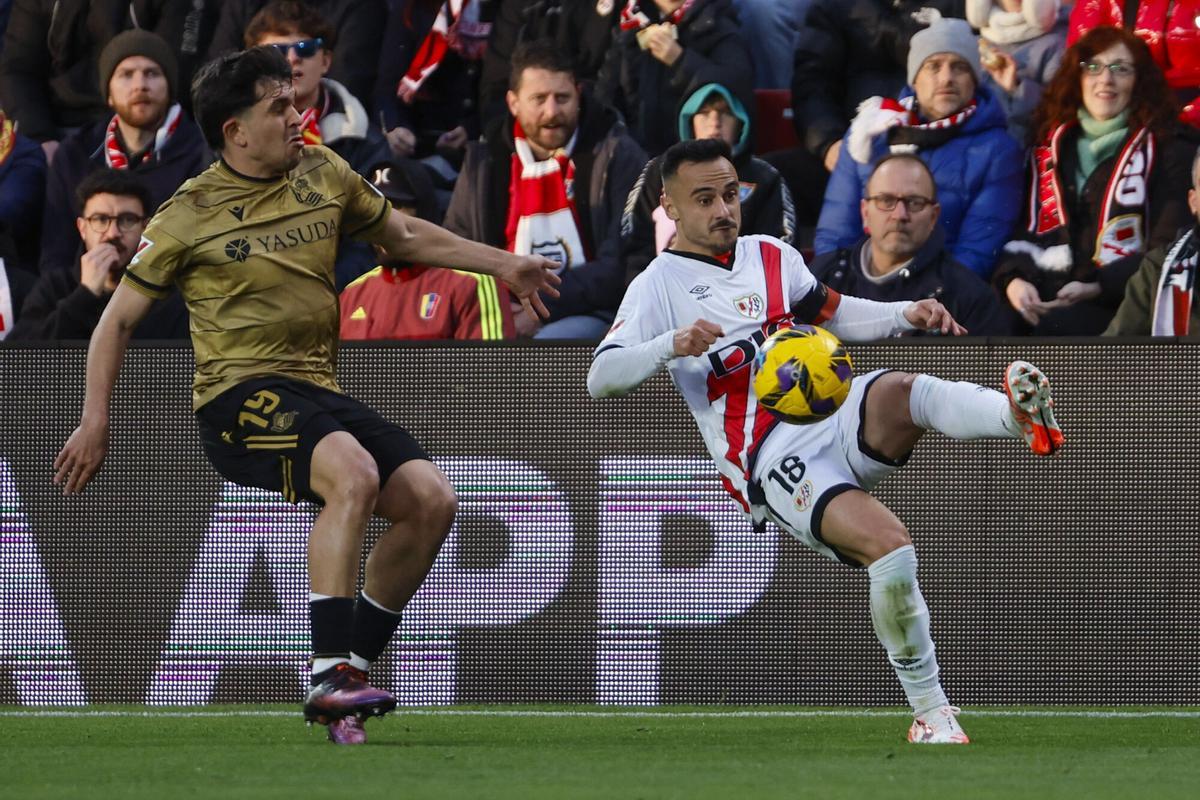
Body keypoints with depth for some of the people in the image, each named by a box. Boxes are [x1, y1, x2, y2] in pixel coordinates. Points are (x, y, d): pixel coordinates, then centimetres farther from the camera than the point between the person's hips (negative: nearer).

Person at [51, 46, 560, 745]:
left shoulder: (324, 175, 12)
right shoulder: (191, 215, -2)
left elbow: (405, 236, 29)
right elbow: (119, 318, 5)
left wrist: (503, 264, 27)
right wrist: (96, 420, -3)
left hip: (318, 395, 7)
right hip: (240, 394, -7)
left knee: (432, 498, -12)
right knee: (354, 473, -34)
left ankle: (350, 673, -2)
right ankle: (330, 674, -37)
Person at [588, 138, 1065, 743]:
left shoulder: (773, 256, 21)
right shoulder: (660, 286, 4)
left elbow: (834, 314, 37)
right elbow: (601, 378, -7)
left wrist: (906, 315, 18)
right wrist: (673, 345, -25)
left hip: (841, 420, 5)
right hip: (772, 461, -5)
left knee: (899, 394, -33)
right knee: (889, 546, -28)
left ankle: (1024, 417, -60)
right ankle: (931, 715, -18)